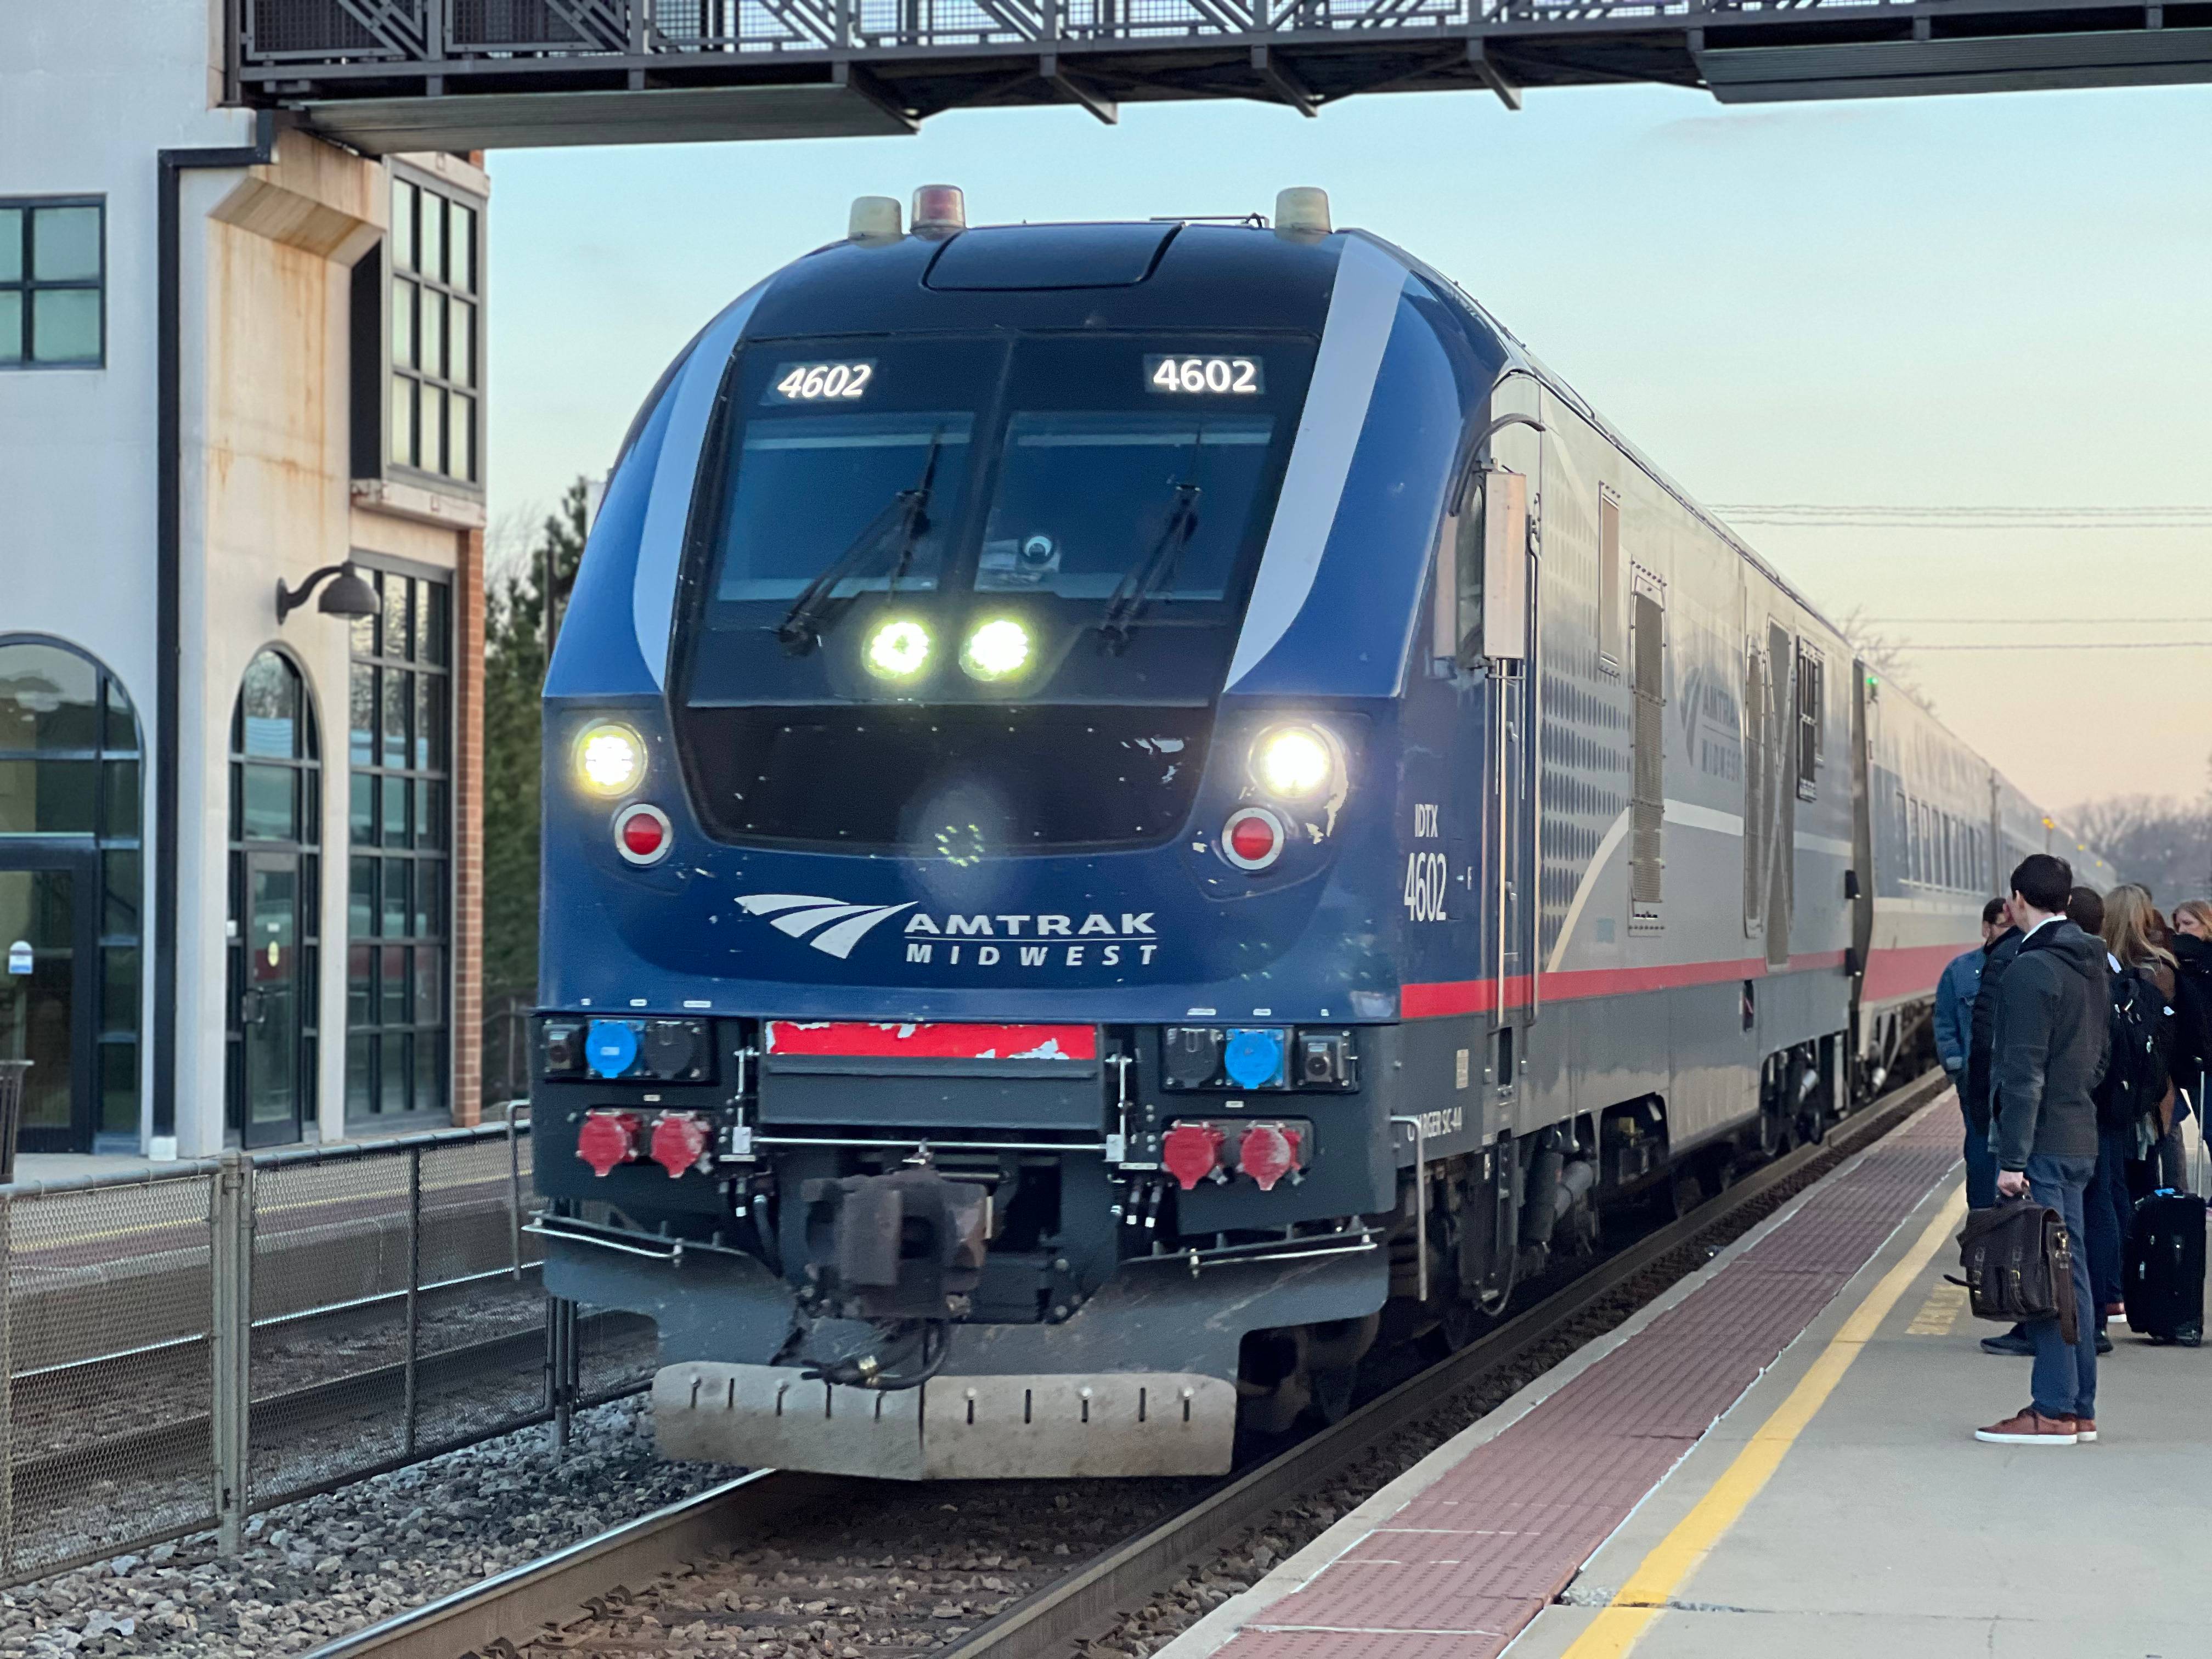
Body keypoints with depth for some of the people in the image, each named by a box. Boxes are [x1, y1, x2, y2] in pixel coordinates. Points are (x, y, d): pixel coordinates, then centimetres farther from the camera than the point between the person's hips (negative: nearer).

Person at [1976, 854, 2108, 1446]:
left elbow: (2024, 1074, -19)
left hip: (2043, 1145, -9)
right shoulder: (2093, 965, 13)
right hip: (2080, 1140, 9)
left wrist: (2012, 1158, -18)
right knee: (2068, 1270, 12)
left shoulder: (2032, 970, -16)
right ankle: (2078, 1408, 17)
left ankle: (2054, 1411, -6)